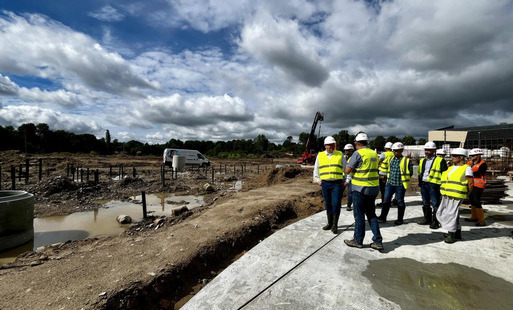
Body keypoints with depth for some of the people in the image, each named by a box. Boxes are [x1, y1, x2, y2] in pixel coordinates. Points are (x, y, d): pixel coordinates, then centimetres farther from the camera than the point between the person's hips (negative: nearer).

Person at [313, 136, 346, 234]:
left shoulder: (340, 155, 4)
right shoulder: (320, 155, 7)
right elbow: (316, 170, 17)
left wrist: (344, 181, 5)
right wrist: (318, 181, 10)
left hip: (337, 184, -2)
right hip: (325, 184, 2)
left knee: (336, 204, -7)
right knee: (328, 204, 9)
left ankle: (335, 225, 5)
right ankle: (330, 223, 23)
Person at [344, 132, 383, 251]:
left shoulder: (358, 153, -14)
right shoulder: (374, 153, 9)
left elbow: (347, 170, -14)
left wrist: (354, 169, 6)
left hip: (360, 188, -7)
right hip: (373, 188, 7)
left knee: (359, 215, 4)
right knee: (371, 214, 15)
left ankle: (358, 240, 16)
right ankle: (378, 242, 15)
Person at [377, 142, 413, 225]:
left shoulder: (406, 160, -7)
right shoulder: (391, 159, 11)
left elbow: (410, 172, -4)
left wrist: (405, 179, -5)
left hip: (400, 185, -5)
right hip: (390, 183, 5)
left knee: (400, 202, 7)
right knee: (386, 200, 5)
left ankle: (400, 219, 20)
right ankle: (383, 217, 13)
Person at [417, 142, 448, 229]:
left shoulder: (440, 161, -4)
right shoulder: (422, 161, 16)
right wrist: (420, 183, 16)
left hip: (433, 185, -7)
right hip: (424, 184, 7)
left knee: (435, 204, -2)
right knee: (425, 203, 15)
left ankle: (435, 222, 7)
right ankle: (427, 219, 27)